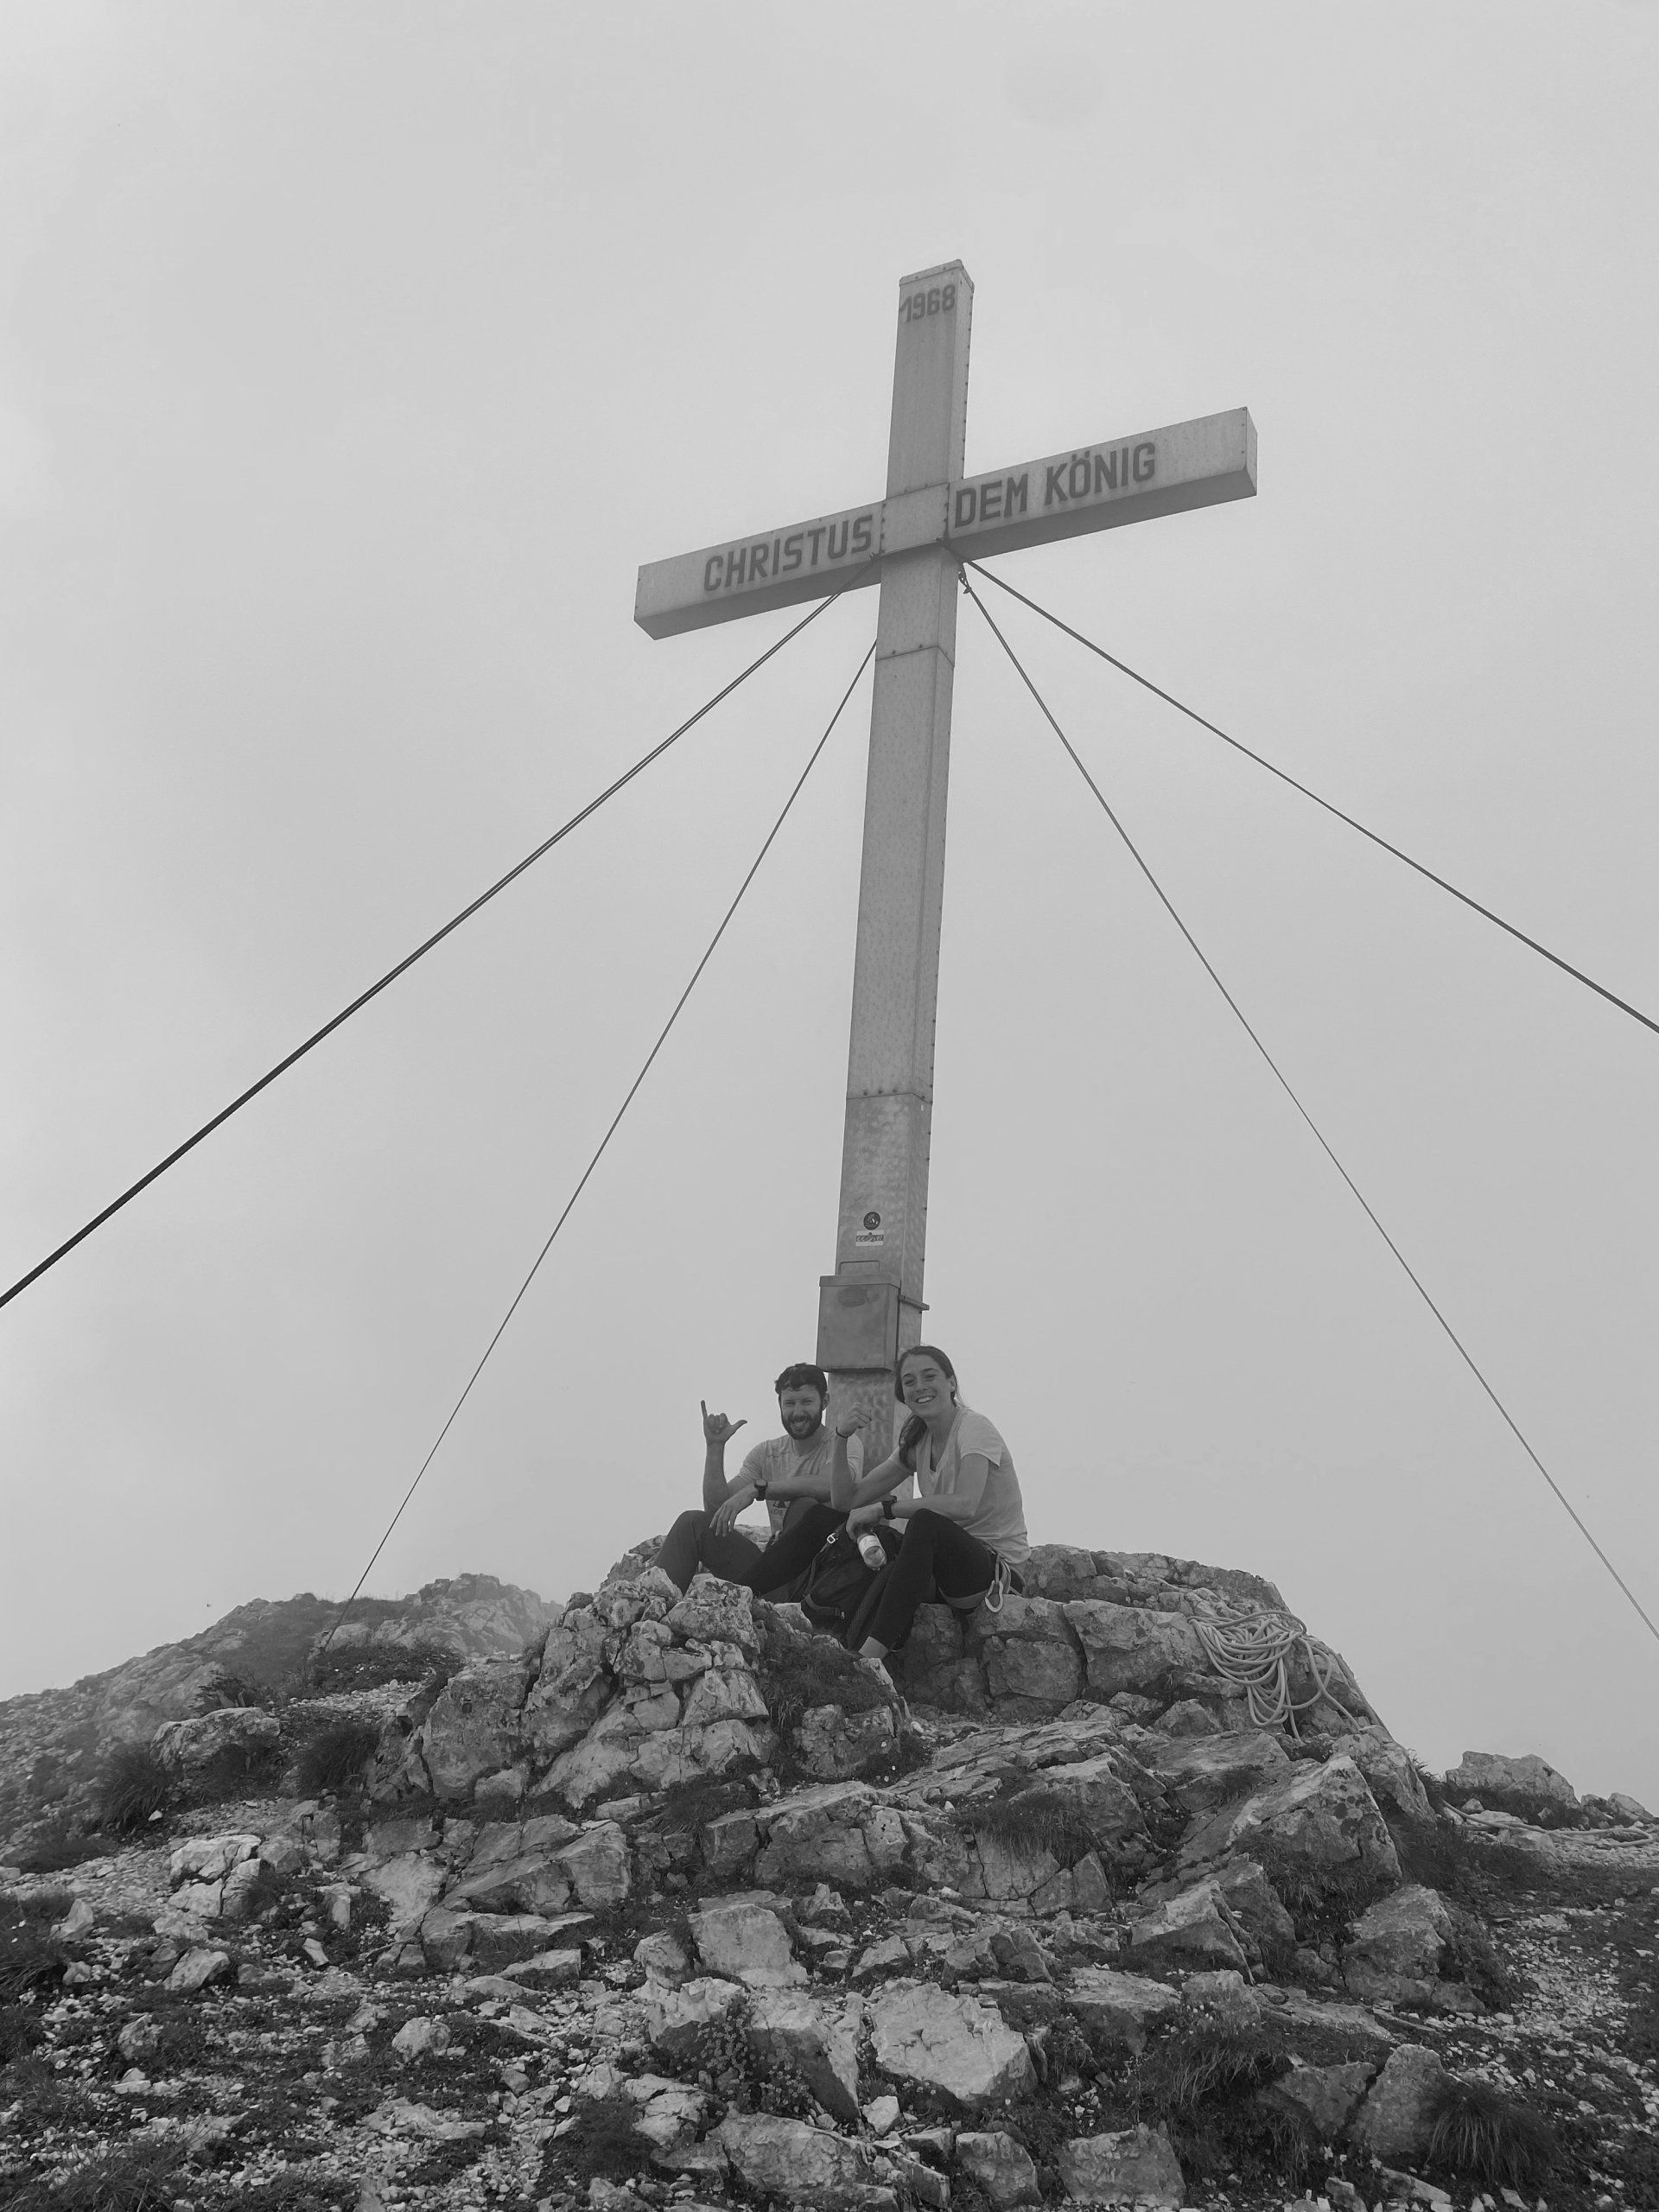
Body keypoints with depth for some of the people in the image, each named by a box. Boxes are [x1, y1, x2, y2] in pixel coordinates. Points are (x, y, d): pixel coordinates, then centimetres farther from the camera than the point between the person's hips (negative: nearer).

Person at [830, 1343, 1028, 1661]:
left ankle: (869, 1657, -44)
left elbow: (965, 1505, -30)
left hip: (996, 1561, -8)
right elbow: (847, 1500, 8)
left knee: (925, 1521, -36)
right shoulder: (916, 1443, 11)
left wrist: (882, 1508, -27)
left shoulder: (973, 1427, -11)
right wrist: (841, 1439, -8)